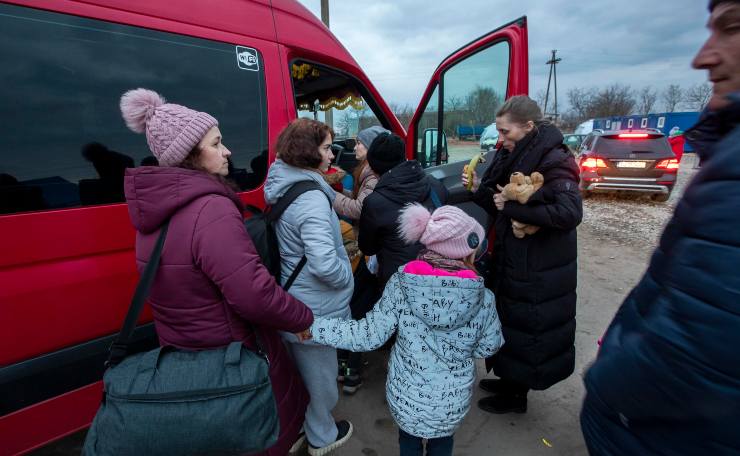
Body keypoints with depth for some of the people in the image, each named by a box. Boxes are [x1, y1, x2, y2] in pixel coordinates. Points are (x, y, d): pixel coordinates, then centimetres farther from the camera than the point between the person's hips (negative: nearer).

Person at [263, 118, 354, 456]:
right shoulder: (311, 199, -27)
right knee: (319, 375, 17)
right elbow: (325, 264, -34)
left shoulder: (283, 187, 3)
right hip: (314, 310, -9)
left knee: (295, 372, 28)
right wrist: (348, 279, -16)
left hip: (289, 301, 9)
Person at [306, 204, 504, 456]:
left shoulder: (400, 285, -21)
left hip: (405, 396, 0)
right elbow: (488, 348, -5)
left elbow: (370, 335, -18)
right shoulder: (483, 298, -18)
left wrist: (313, 326, -11)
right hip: (452, 402, 1)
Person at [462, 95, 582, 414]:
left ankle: (517, 396, 29)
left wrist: (512, 207, -23)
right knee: (510, 320, 20)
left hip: (538, 269, -8)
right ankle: (510, 379, 42)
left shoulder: (553, 161, -17)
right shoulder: (512, 157, 7)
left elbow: (569, 213, -29)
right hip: (511, 259, 8)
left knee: (528, 328, 8)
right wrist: (479, 190, -5)